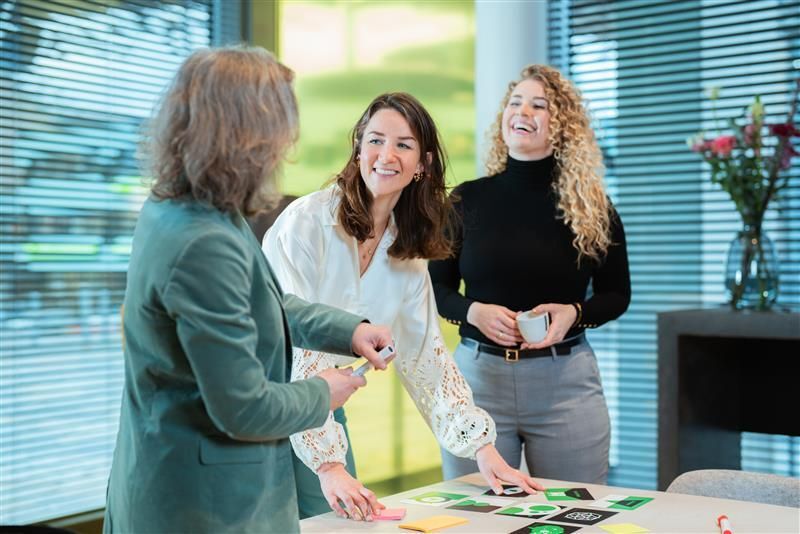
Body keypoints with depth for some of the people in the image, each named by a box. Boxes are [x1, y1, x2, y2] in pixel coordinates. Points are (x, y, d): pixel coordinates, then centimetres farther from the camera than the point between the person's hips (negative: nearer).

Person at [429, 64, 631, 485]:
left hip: (565, 380, 0)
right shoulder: (467, 199, 2)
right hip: (477, 375, 1)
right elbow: (437, 288, 8)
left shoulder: (592, 207, 1)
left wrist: (574, 313, -12)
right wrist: (472, 311, -13)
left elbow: (616, 295, 8)